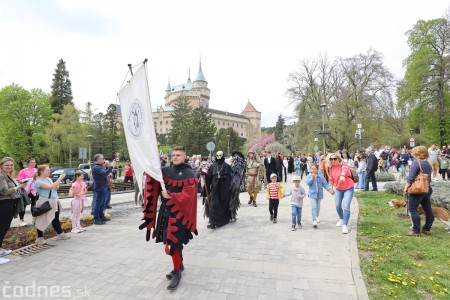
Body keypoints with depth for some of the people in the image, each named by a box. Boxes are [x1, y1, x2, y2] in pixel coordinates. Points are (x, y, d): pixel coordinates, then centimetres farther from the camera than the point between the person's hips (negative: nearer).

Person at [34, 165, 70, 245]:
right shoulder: (39, 182, -17)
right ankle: (39, 238, 16)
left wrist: (57, 187, -3)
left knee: (56, 219, 17)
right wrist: (60, 178, -26)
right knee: (42, 221, 3)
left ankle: (60, 234, 28)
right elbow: (51, 187, -29)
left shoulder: (49, 179, 7)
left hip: (54, 202, 8)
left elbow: (54, 188, 21)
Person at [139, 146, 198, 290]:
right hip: (165, 211, 6)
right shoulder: (166, 170, 6)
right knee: (170, 240, 17)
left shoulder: (188, 174, -11)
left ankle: (177, 272, 15)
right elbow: (153, 183, 4)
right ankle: (179, 265, 38)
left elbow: (188, 195, -18)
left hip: (179, 213, -6)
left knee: (173, 243, -5)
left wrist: (170, 196, -20)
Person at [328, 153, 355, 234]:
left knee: (346, 207, -14)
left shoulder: (344, 166, -24)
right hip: (338, 189, 6)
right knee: (337, 206, 11)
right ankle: (341, 219, 39)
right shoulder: (331, 168, -5)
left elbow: (345, 170, -49)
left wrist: (342, 176, -71)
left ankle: (345, 225, -4)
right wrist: (331, 188, 13)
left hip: (348, 188, -5)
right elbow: (331, 179, 10)